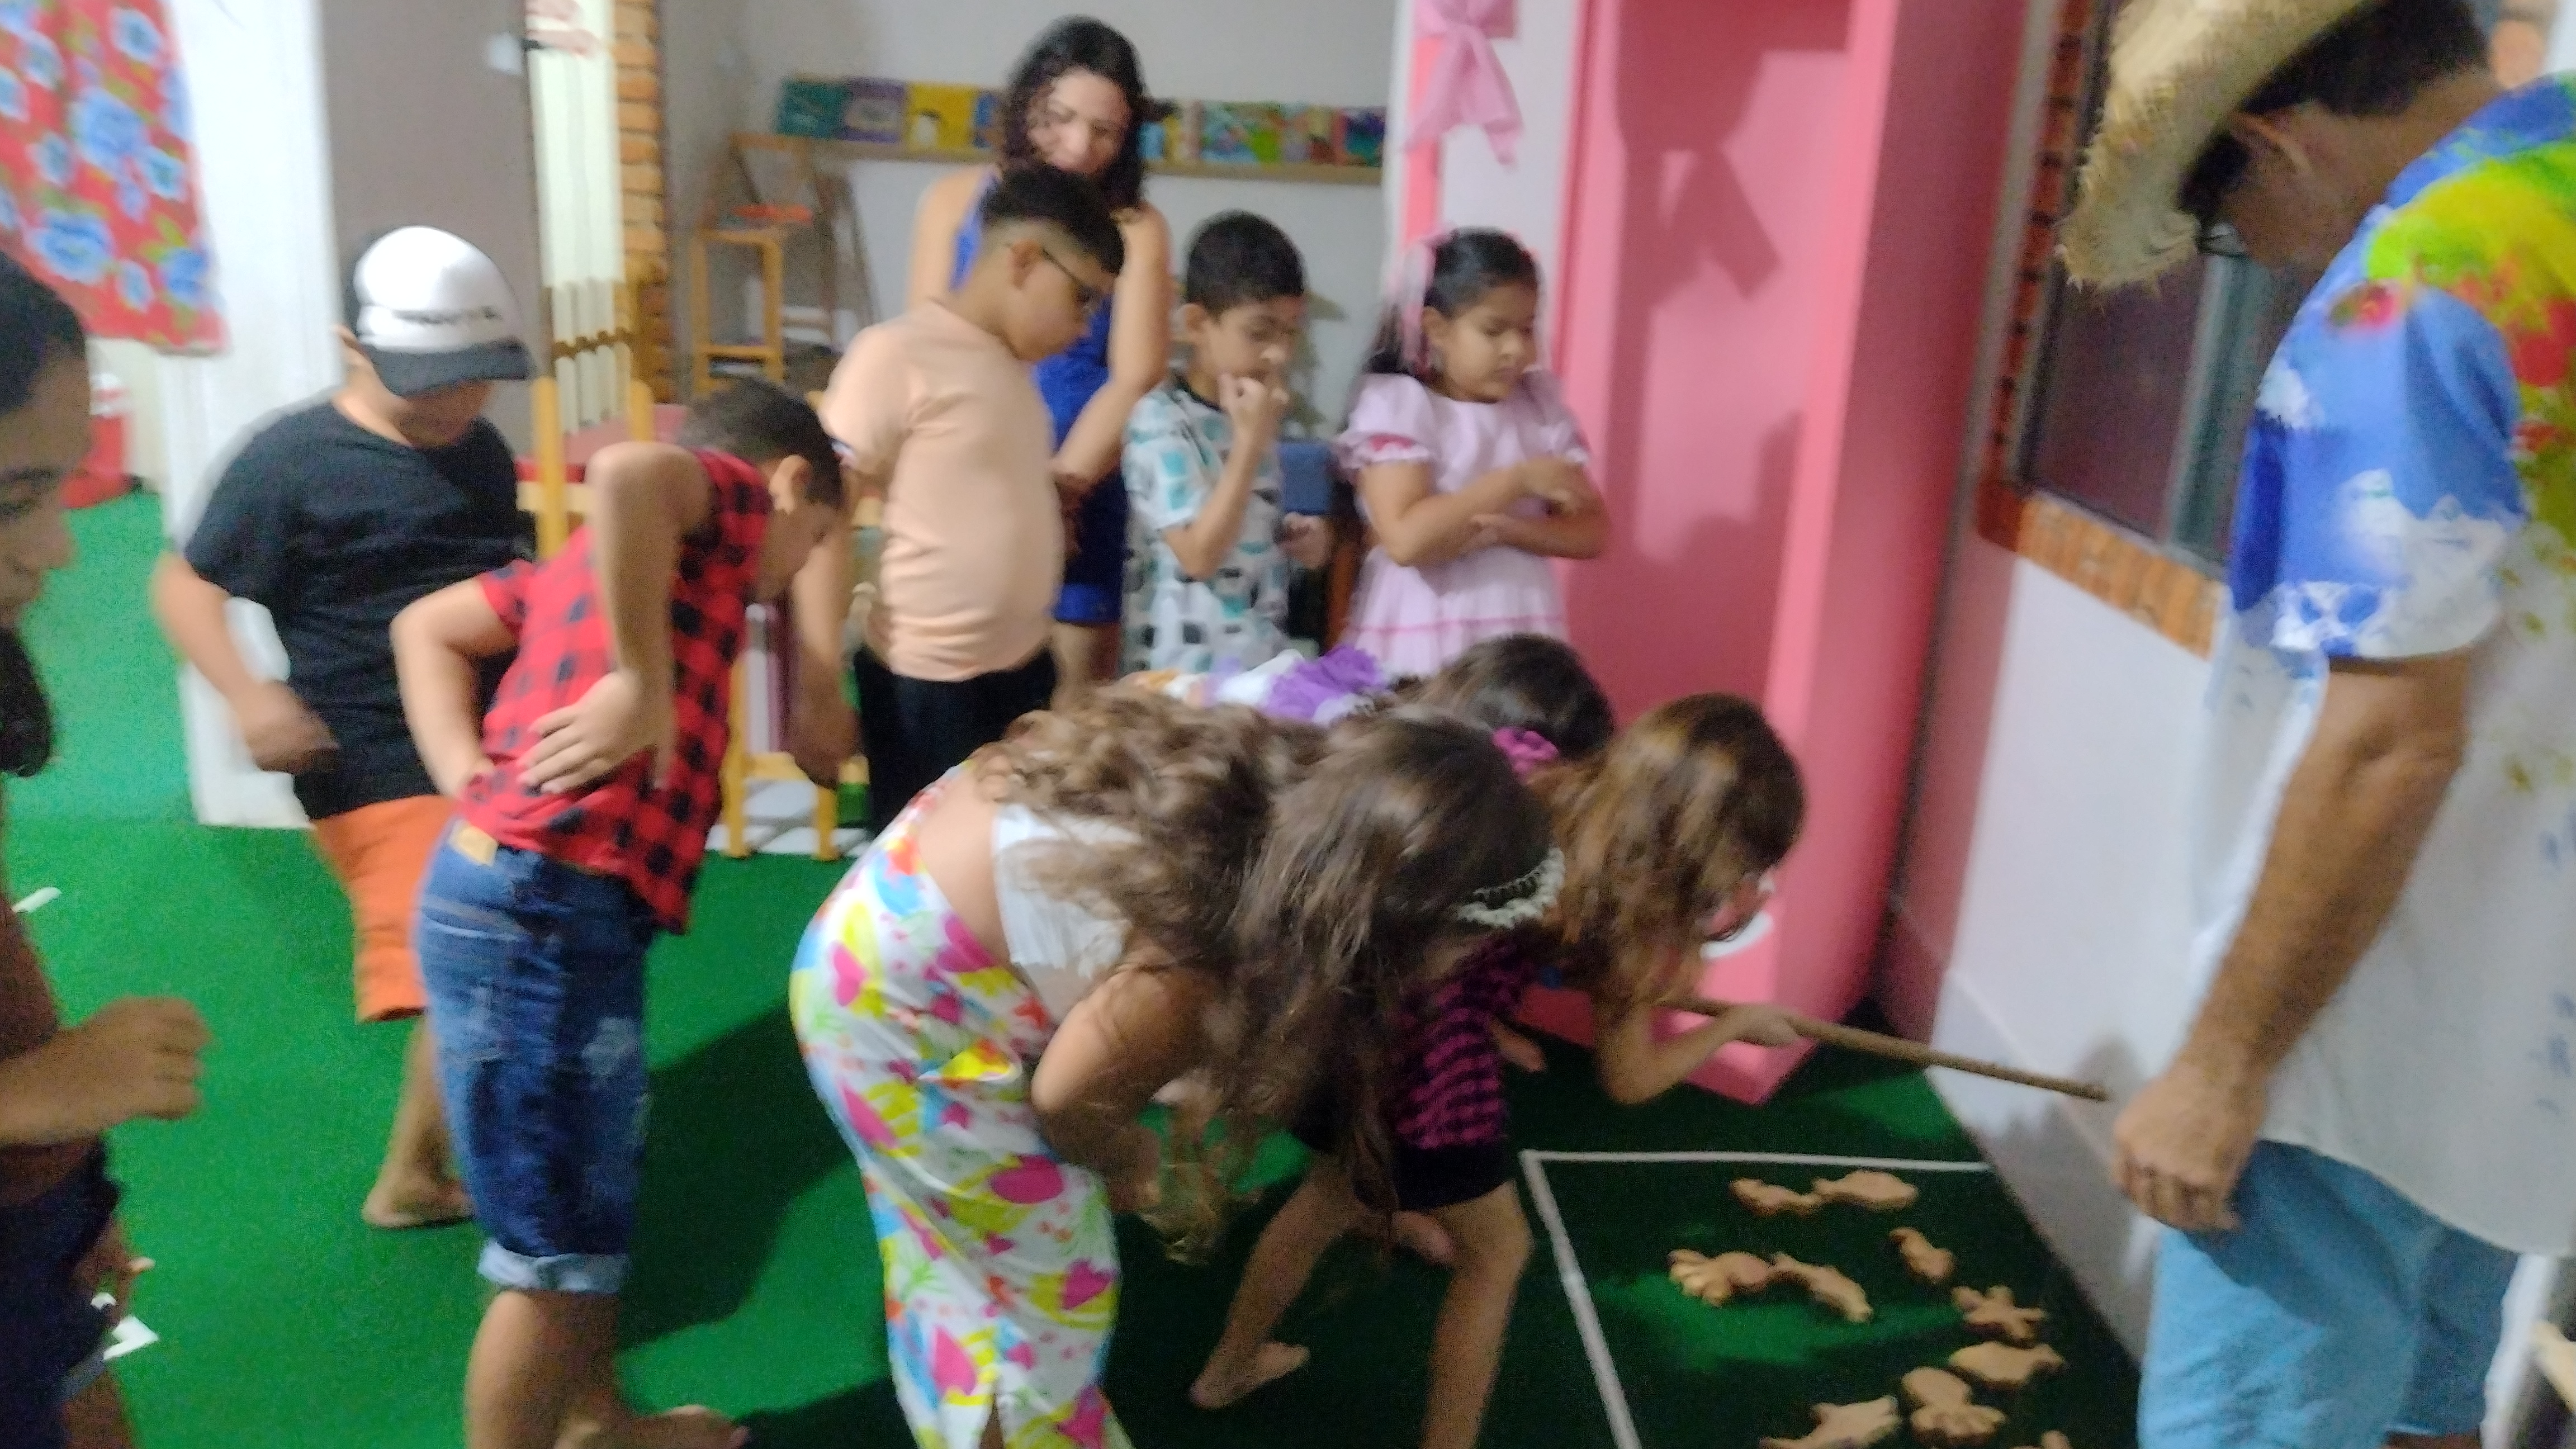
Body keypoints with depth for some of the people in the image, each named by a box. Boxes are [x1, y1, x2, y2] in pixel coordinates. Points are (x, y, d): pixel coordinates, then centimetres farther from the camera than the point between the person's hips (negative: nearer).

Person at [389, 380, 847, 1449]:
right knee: (556, 1255, 3)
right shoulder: (726, 495, -4)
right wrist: (641, 682, -22)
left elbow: (425, 627, 22)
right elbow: (627, 469, -28)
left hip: (531, 899, 10)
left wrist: (471, 780, 9)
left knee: (592, 1210, 25)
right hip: (541, 909, -10)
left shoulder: (613, 554, 21)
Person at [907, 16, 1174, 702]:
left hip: (1077, 501, -1)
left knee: (1066, 697, 2)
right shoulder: (955, 201, 4)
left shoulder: (1138, 230, -1)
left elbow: (1134, 380, -6)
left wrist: (1058, 485, -15)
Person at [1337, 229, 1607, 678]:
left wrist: (1505, 529, -14)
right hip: (1420, 644, -4)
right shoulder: (1395, 404, -6)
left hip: (1521, 638, 4)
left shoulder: (1541, 404, 8)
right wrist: (1518, 480, -16)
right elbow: (1406, 540, -19)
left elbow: (1591, 533, 4)